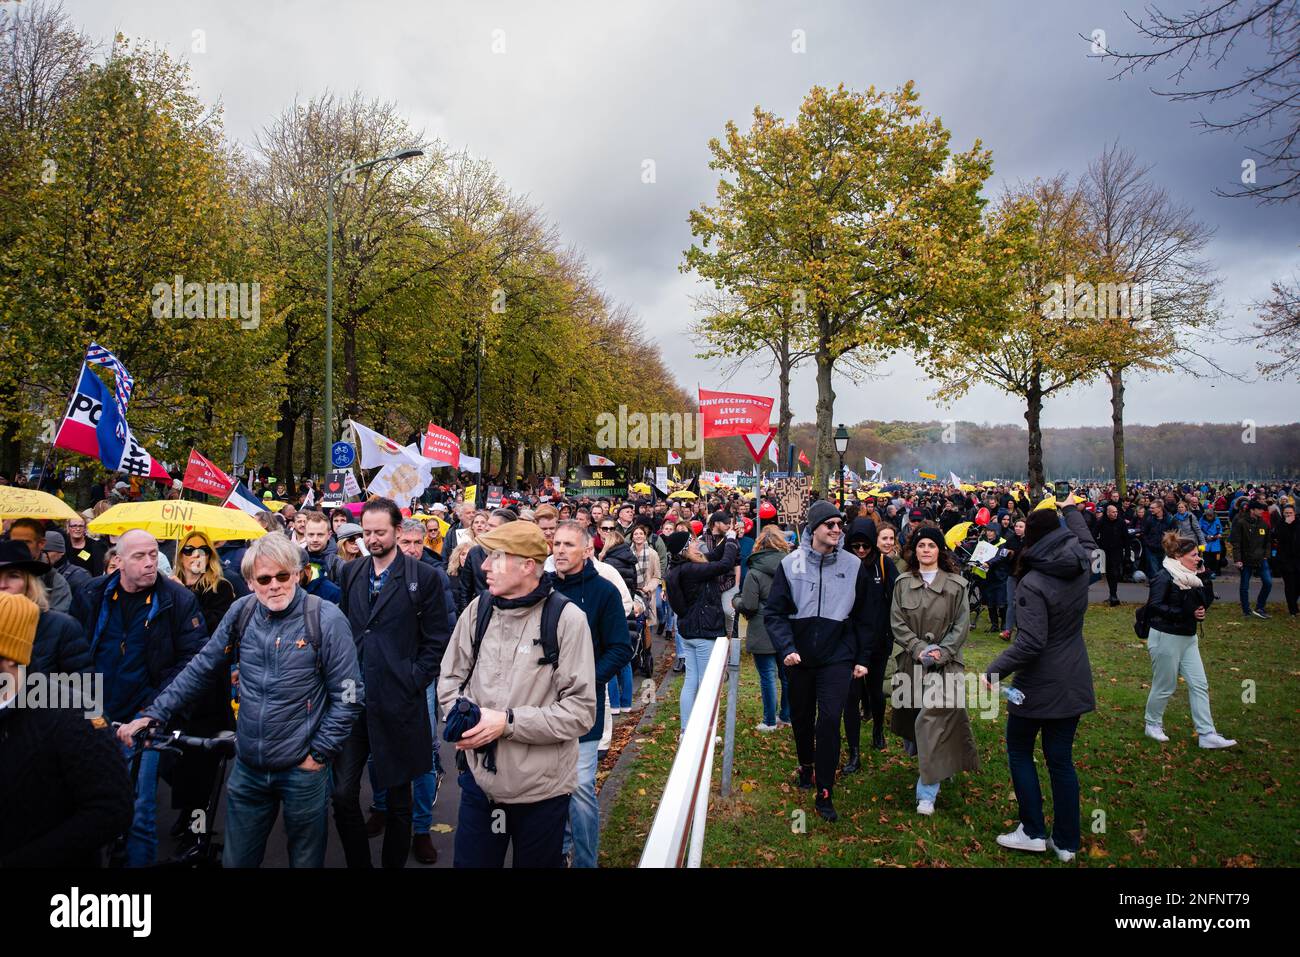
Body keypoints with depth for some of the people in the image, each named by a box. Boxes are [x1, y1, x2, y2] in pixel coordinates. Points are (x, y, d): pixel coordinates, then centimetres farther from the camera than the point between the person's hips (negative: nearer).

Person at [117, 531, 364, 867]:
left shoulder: (327, 620, -14)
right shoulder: (242, 612, -1)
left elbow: (349, 695, -11)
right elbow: (201, 669, 6)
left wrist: (320, 753, -10)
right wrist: (154, 714, -1)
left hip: (302, 769, -3)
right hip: (247, 767, 4)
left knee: (306, 858, 14)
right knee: (236, 860, 16)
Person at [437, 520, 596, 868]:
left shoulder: (566, 618, -15)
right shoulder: (478, 608, -2)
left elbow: (580, 711, -15)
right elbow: (450, 679, 10)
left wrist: (509, 722, -20)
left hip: (541, 789, -3)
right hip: (479, 778, 4)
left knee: (537, 862, 17)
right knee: (471, 861, 18)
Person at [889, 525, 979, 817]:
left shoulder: (956, 585, -2)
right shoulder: (903, 583, 4)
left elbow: (961, 625, -2)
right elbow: (897, 622, 0)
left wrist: (942, 652, -13)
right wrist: (919, 648, -12)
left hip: (945, 662, -3)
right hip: (911, 660, 3)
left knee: (933, 720, -11)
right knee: (910, 714, 14)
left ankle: (927, 792, -8)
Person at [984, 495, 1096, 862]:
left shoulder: (1033, 584, -23)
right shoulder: (1080, 566, -2)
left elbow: (1030, 643, -27)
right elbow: (1087, 542, 23)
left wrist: (995, 670, -19)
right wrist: (1072, 509, 37)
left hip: (1038, 684, -6)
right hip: (1073, 681, 6)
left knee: (1019, 751, 13)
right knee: (1061, 759, 14)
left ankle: (1033, 832, 16)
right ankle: (1066, 842, 21)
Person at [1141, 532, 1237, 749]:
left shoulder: (1190, 576, 7)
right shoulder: (1164, 577, -17)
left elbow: (1207, 601, 9)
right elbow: (1155, 606, -25)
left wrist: (1203, 576, -2)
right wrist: (1188, 613, -25)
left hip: (1188, 638, 8)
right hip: (1166, 637, -8)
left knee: (1200, 684, 4)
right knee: (1164, 686, 4)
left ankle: (1207, 734, 8)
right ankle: (1153, 724, 25)